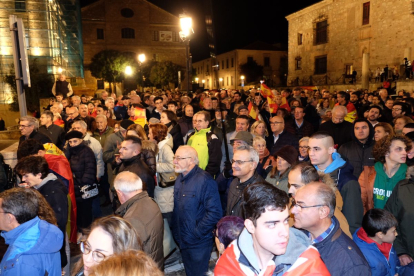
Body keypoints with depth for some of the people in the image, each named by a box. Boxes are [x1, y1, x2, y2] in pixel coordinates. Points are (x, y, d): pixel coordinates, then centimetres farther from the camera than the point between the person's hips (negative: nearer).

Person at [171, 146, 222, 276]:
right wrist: (175, 230, 6)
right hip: (183, 241, 7)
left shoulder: (205, 180, -21)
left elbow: (214, 212, -24)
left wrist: (196, 233, -20)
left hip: (198, 244, -7)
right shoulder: (180, 179, 5)